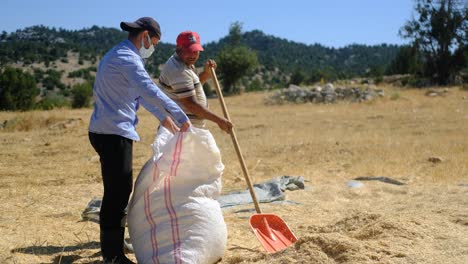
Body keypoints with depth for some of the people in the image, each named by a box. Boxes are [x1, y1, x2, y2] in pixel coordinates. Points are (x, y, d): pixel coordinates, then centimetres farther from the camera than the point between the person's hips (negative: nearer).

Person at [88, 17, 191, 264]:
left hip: (108, 131, 11)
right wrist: (182, 117, -25)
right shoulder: (127, 58, -16)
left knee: (119, 189, 19)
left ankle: (112, 243, 32)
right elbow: (151, 92, -28)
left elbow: (140, 92, 23)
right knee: (118, 191, -7)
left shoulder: (117, 55, 18)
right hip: (114, 133, -11)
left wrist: (162, 116, 22)